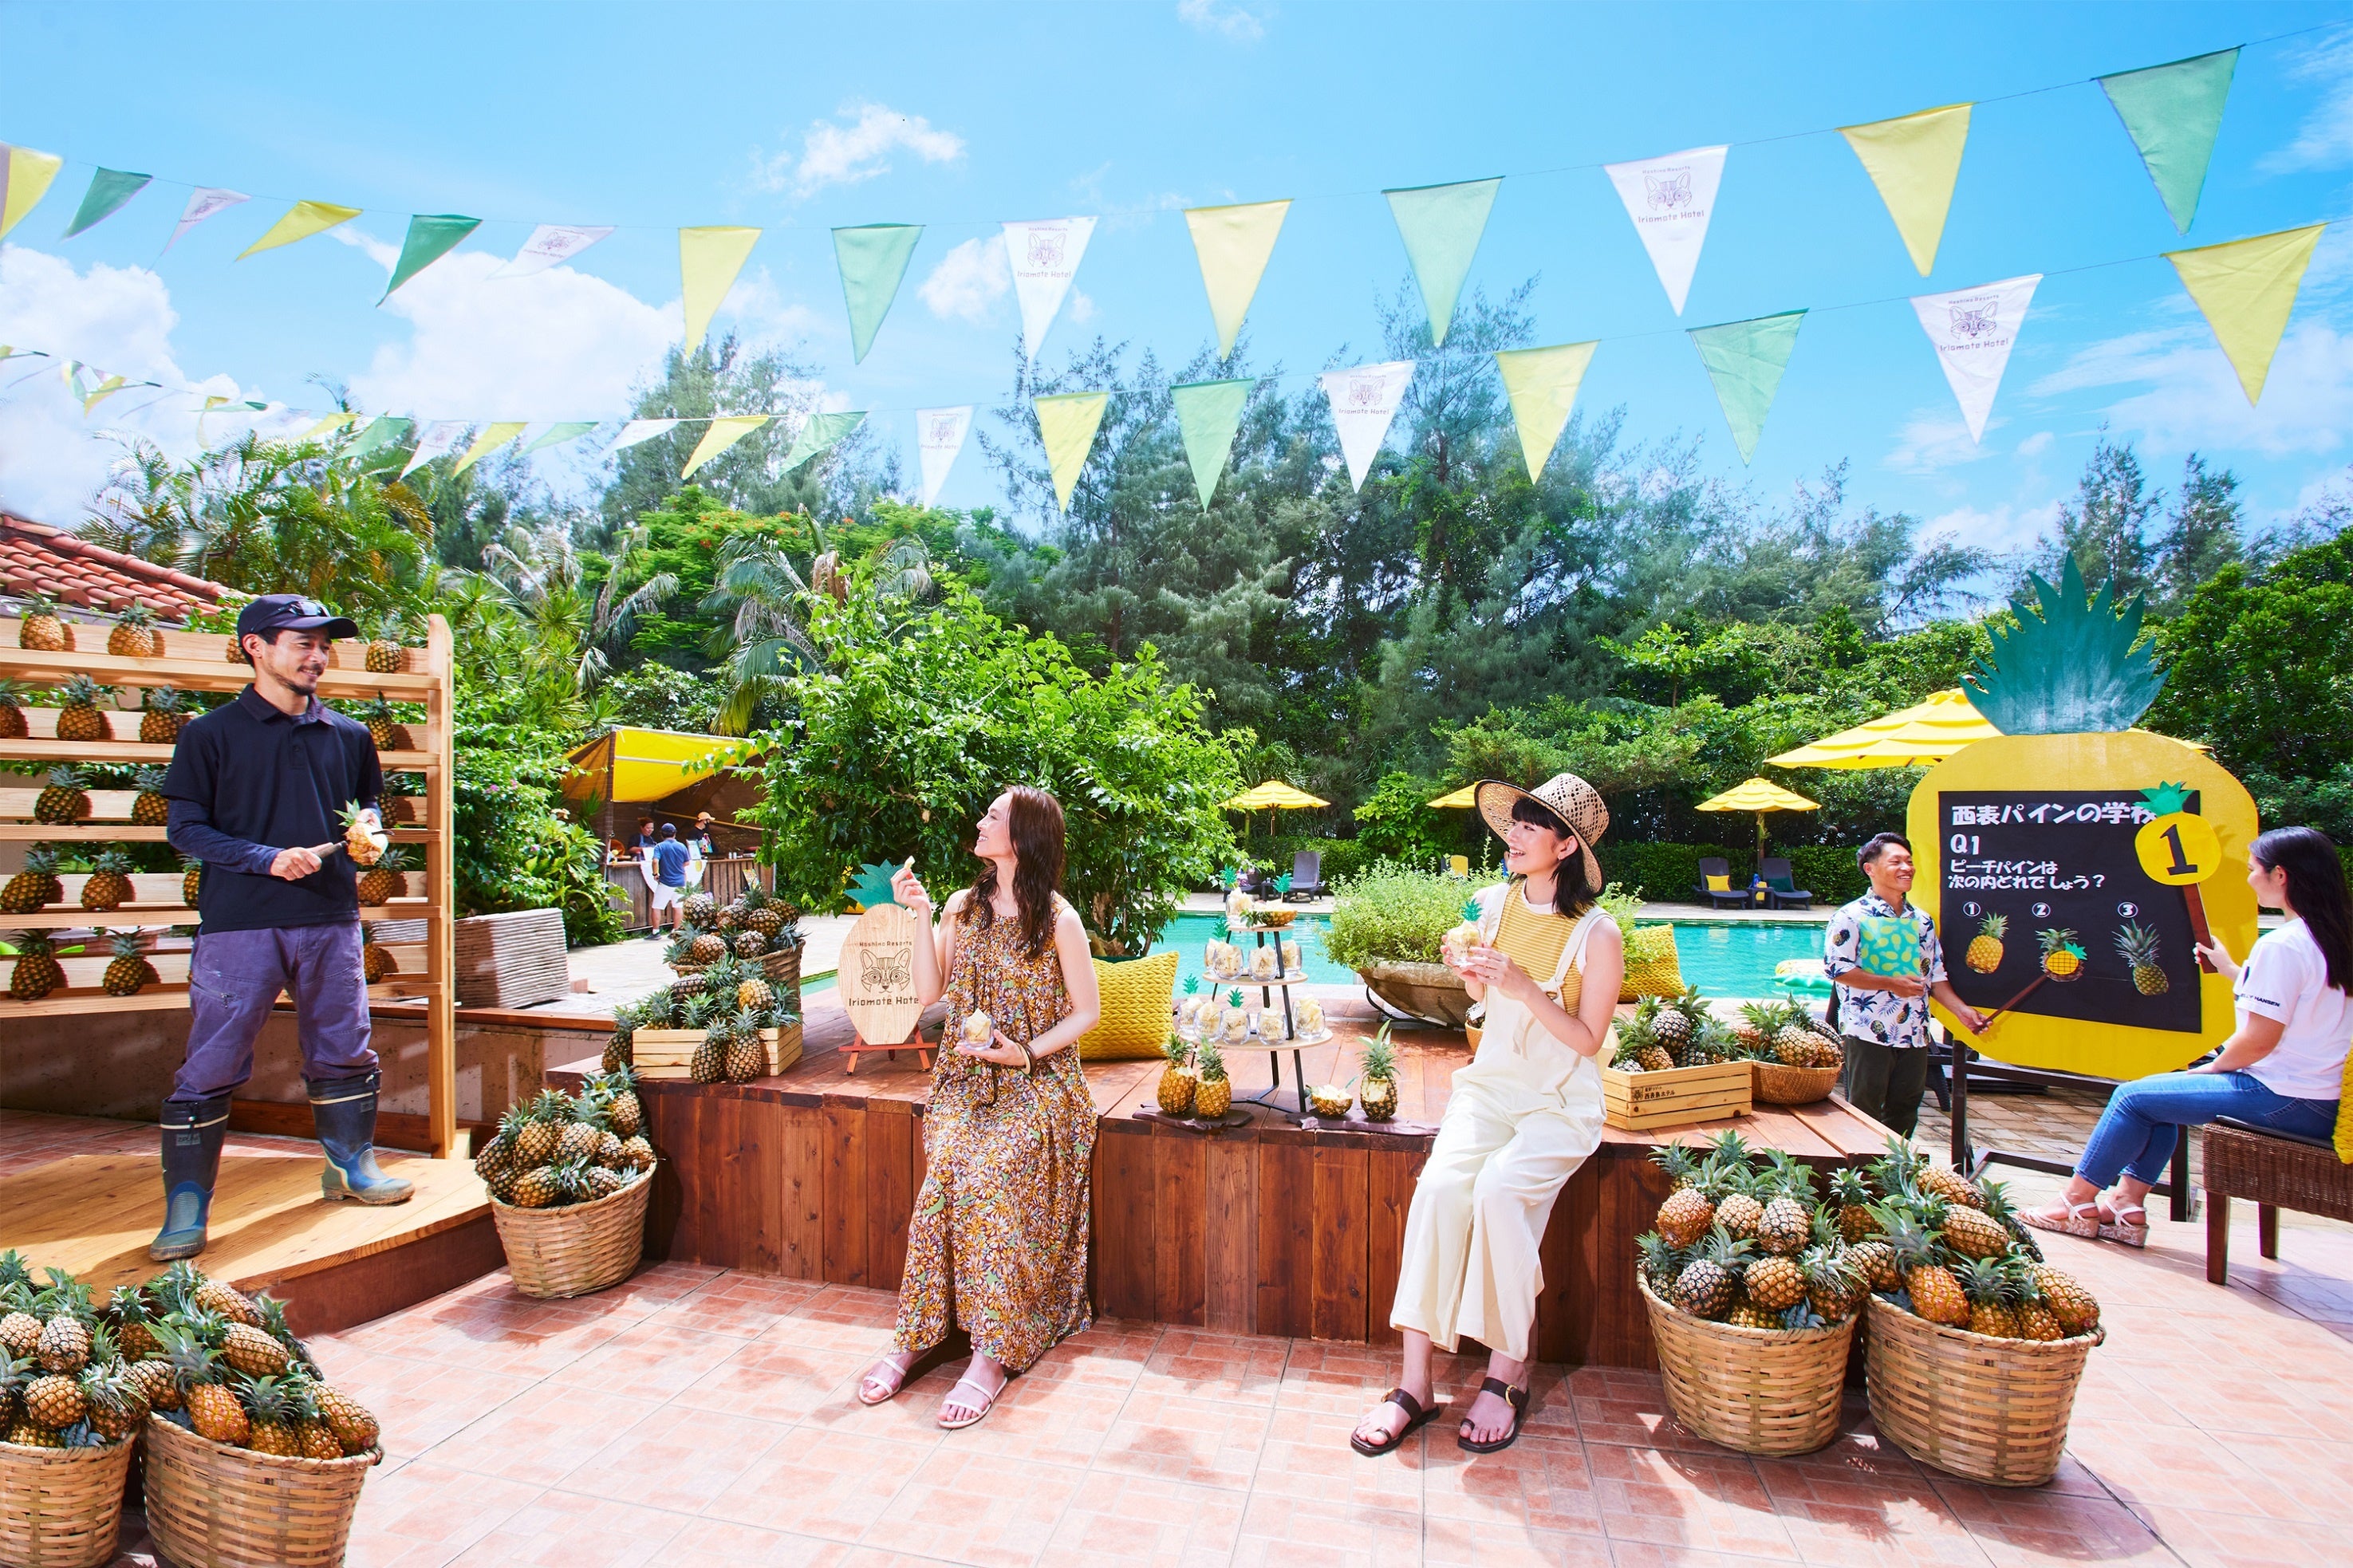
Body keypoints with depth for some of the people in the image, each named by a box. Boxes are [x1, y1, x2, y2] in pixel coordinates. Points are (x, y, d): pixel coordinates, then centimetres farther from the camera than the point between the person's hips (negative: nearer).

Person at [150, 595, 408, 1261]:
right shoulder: (212, 734, 1)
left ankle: (351, 1164, 27)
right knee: (209, 1066, -1)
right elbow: (185, 828, -2)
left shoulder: (349, 735, 12)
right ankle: (186, 1207, 10)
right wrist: (267, 858, -15)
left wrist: (368, 825, 1)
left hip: (331, 919, 4)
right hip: (239, 925, -3)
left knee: (344, 1051, 12)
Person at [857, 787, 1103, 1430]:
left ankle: (992, 1356, -20)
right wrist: (921, 916, -3)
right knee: (943, 1177, -23)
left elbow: (1086, 1012, -1)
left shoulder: (1058, 919, -7)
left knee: (984, 1181, -28)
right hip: (966, 1080, 4)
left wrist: (1029, 1052, -15)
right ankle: (911, 1340, -14)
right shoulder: (964, 907, 8)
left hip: (1035, 1084, -4)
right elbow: (929, 992, 5)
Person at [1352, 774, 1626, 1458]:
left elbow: (1587, 1040, -9)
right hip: (1491, 1083, 4)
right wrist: (1472, 975, -6)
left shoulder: (1597, 934, -12)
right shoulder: (1498, 903, 3)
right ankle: (1415, 1383, -17)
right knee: (1440, 1184, -23)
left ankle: (1507, 1376, -10)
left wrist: (1528, 989, -23)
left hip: (1561, 1101, -4)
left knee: (1499, 1190, -30)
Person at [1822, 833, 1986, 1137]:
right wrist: (1891, 984, -18)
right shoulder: (1851, 916, -8)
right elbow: (1837, 969, -15)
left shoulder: (1923, 920, 13)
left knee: (1904, 1117, 13)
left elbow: (1935, 974, 17)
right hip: (1868, 1035, -6)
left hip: (1914, 1035, 6)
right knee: (1865, 1118, 2)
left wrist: (1962, 1009, 4)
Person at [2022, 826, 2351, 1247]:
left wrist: (2211, 1068, -4)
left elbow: (2258, 1040, -21)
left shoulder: (2281, 945, -21)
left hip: (2285, 1100, -10)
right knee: (2159, 1095, 19)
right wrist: (2228, 968, 21)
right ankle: (2129, 1208, 16)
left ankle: (2078, 1201, 10)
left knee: (2133, 1096, -2)